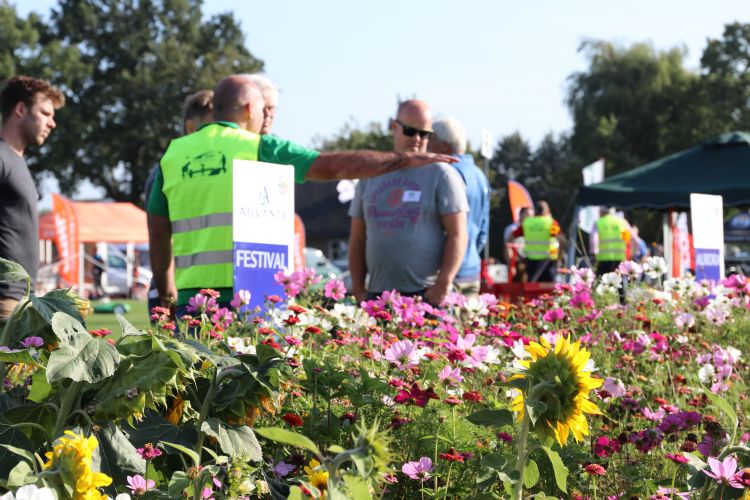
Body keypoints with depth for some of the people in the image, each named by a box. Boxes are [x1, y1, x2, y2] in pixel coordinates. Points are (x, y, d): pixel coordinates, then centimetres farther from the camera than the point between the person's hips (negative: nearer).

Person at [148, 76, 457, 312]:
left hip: (192, 292, 4)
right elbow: (335, 166, -1)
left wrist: (165, 289, 24)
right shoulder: (259, 148, 0)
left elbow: (158, 232, 14)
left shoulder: (173, 154, 11)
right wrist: (405, 160, 6)